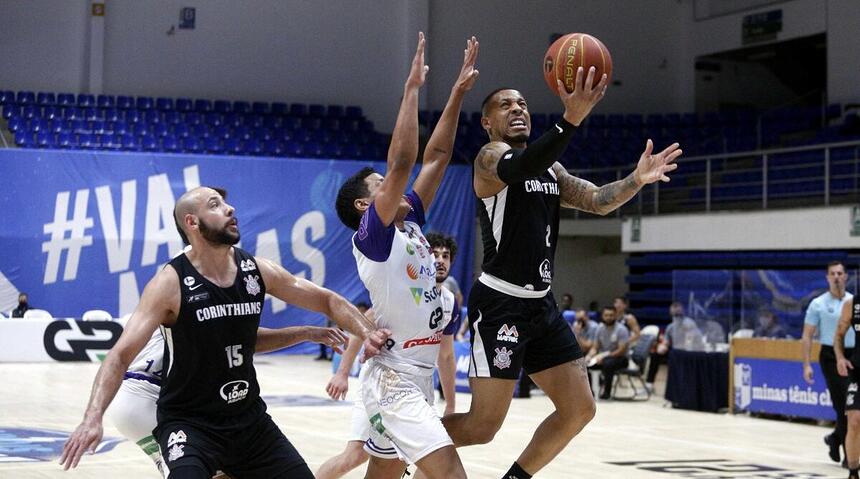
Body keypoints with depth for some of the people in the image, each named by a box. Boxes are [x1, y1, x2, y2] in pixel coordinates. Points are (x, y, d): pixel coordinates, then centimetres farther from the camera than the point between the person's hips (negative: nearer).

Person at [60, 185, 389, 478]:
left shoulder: (257, 271, -2)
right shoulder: (171, 283, -16)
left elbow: (327, 300, 9)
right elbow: (121, 355, -21)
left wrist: (367, 333, -10)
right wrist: (93, 417, -36)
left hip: (249, 418, 6)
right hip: (188, 421, -6)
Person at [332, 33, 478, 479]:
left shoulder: (409, 223, 12)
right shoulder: (372, 234, -10)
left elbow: (436, 157, 12)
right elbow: (401, 163, -22)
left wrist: (458, 92, 10)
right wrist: (412, 89, -19)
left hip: (418, 375, 9)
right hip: (394, 379, -9)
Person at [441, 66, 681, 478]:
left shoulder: (550, 169, 17)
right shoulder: (491, 157, -9)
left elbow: (598, 201, 9)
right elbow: (522, 168, -32)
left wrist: (637, 180, -11)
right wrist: (571, 119, -46)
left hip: (541, 304, 8)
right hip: (499, 304, -8)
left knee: (579, 409, 9)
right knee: (484, 425, -7)